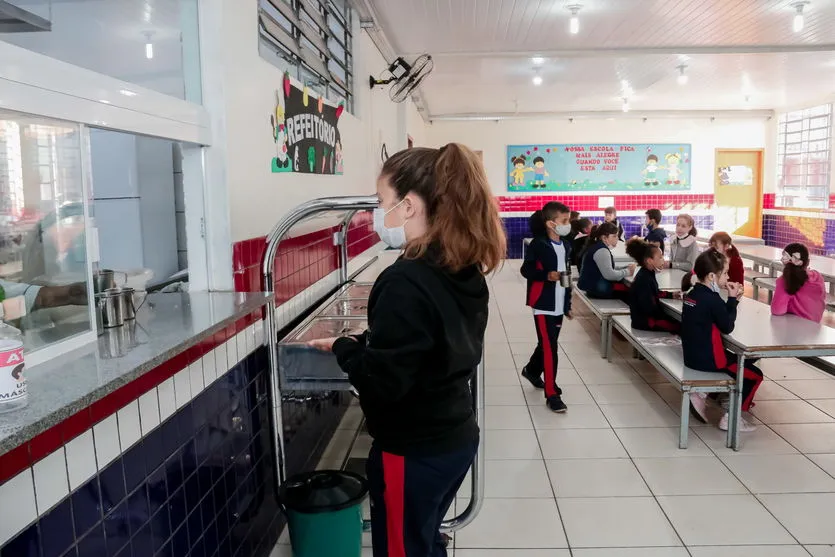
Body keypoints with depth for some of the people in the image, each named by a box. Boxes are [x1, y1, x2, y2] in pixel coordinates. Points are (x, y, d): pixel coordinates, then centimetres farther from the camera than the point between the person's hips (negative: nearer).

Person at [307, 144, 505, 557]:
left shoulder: (406, 282, -26)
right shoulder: (464, 270, 0)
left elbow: (381, 382, -26)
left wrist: (343, 347, -8)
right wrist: (368, 340, 7)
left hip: (413, 450, -8)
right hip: (455, 435, 8)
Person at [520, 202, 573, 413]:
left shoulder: (566, 245, 10)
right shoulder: (539, 244, -13)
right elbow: (526, 270, -12)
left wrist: (568, 304, 17)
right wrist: (547, 275, -30)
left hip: (559, 304, 8)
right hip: (544, 304, -7)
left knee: (548, 344, 18)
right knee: (550, 348, -8)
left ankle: (531, 370, 44)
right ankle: (552, 394, -1)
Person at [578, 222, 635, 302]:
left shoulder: (597, 246, 13)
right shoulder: (602, 251, -18)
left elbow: (607, 269, 15)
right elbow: (609, 275, -24)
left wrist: (626, 269, 4)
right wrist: (627, 272, -11)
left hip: (594, 285, 10)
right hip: (597, 288, -10)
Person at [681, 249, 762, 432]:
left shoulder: (693, 293, 6)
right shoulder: (712, 299, -21)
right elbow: (728, 326, -12)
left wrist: (732, 298, 0)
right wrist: (732, 299, -6)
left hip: (693, 354, 9)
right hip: (707, 358, -9)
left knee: (747, 361, 27)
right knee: (755, 375, 7)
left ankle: (702, 394, 17)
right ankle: (730, 418, 8)